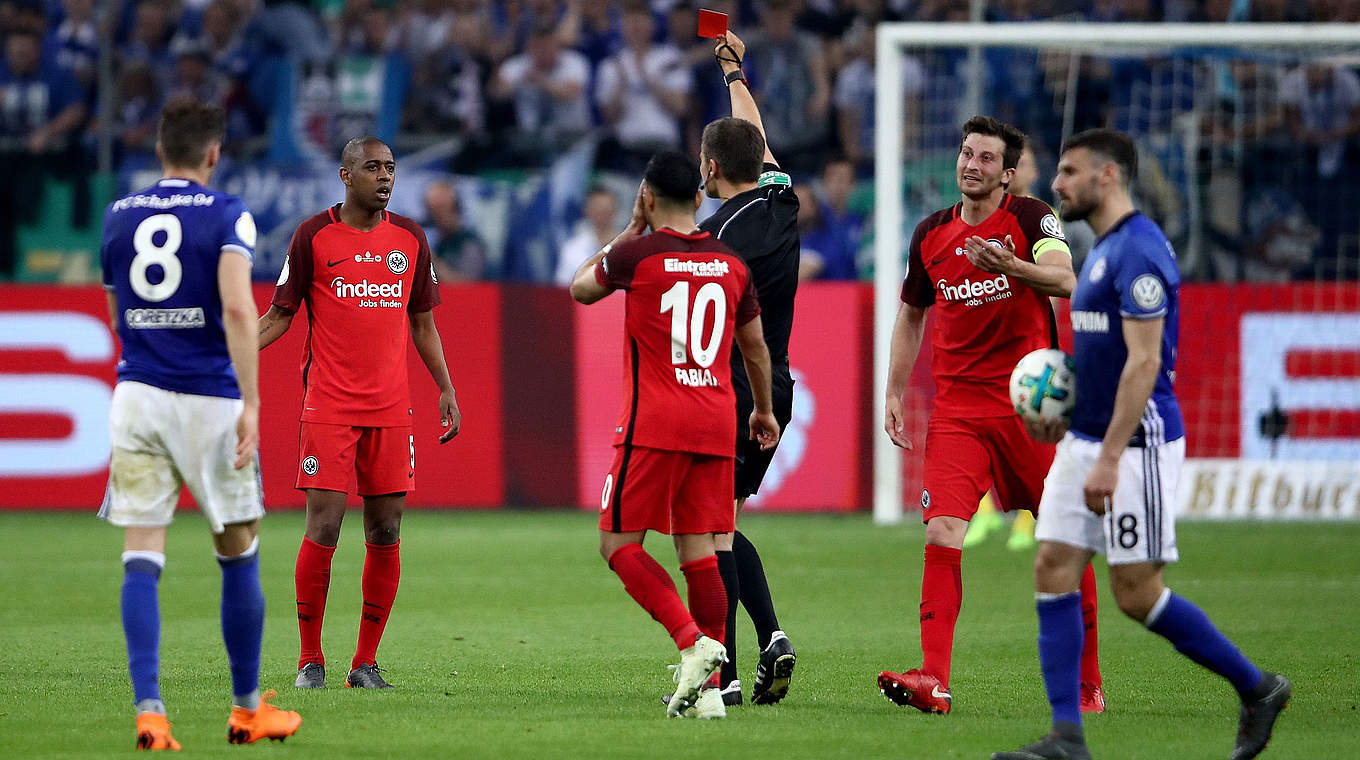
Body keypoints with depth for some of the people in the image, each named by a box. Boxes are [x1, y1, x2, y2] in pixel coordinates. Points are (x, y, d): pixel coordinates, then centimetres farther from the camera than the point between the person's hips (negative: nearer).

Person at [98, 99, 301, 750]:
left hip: (136, 396, 3)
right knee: (239, 555, 12)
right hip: (210, 398, -3)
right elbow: (237, 308, -19)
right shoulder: (226, 215, -4)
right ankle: (247, 709, 19)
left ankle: (148, 709, -15)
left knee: (141, 559, -2)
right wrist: (251, 403, -20)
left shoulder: (118, 217, 10)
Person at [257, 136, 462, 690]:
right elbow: (280, 314, 5)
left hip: (391, 410, 4)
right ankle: (310, 660, 2)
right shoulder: (314, 235, 0)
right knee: (323, 530, -8)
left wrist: (446, 390, 12)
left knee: (385, 535, 1)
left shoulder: (410, 238, 11)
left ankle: (365, 662, 8)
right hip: (327, 409, -4)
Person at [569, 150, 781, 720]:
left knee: (619, 543, 2)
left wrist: (631, 230, 24)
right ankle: (709, 688, 0)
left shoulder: (636, 255, -6)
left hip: (655, 423, -5)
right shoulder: (731, 264, 8)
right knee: (699, 550, 6)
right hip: (716, 425, 5)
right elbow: (755, 347, 21)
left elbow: (581, 288, 15)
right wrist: (764, 411, 37)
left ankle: (693, 641, -17)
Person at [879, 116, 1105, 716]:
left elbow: (1064, 280, -22)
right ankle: (934, 681, -21)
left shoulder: (1032, 218, -4)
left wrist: (1011, 266, -41)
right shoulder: (931, 234, 9)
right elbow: (911, 315, 23)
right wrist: (895, 392, 16)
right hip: (957, 407, 3)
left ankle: (1087, 681, 16)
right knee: (942, 535, -15)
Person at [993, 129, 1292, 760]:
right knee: (1053, 573, 1)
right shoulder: (1103, 250, 15)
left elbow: (1144, 362, -22)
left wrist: (1109, 459, -25)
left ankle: (1256, 689, 10)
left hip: (1135, 446, -10)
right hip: (1085, 441, 10)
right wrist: (1062, 408, 11)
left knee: (1137, 595, -5)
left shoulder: (1138, 251, -17)